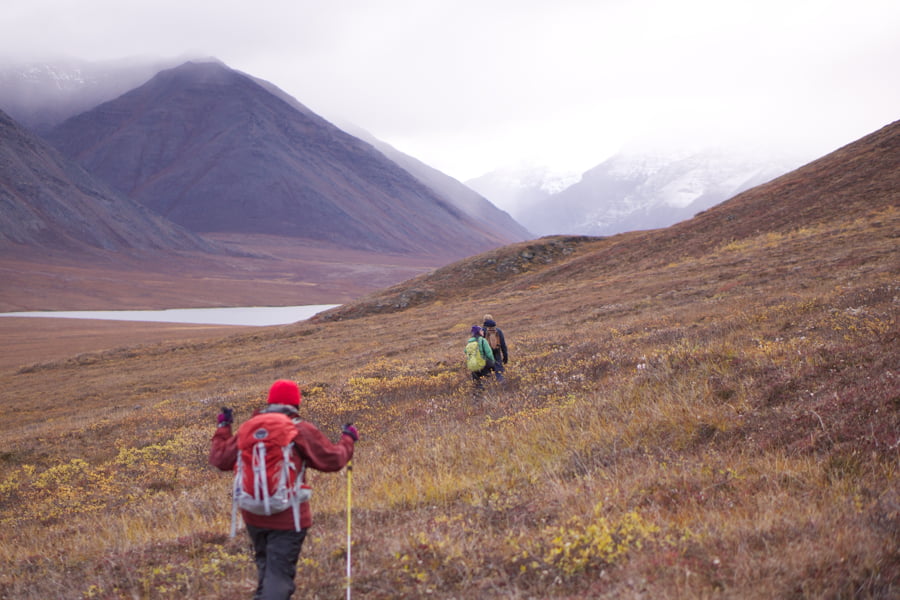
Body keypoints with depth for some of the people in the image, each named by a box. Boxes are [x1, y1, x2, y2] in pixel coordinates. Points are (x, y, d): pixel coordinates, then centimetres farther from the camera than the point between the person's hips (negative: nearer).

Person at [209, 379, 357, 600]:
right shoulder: (301, 430, -8)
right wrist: (348, 440, 15)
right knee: (279, 574, -4)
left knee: (265, 565, 25)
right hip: (288, 517, -4)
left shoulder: (248, 428, 3)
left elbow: (220, 459, 11)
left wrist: (223, 428, 26)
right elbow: (333, 460, -5)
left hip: (254, 515, 5)